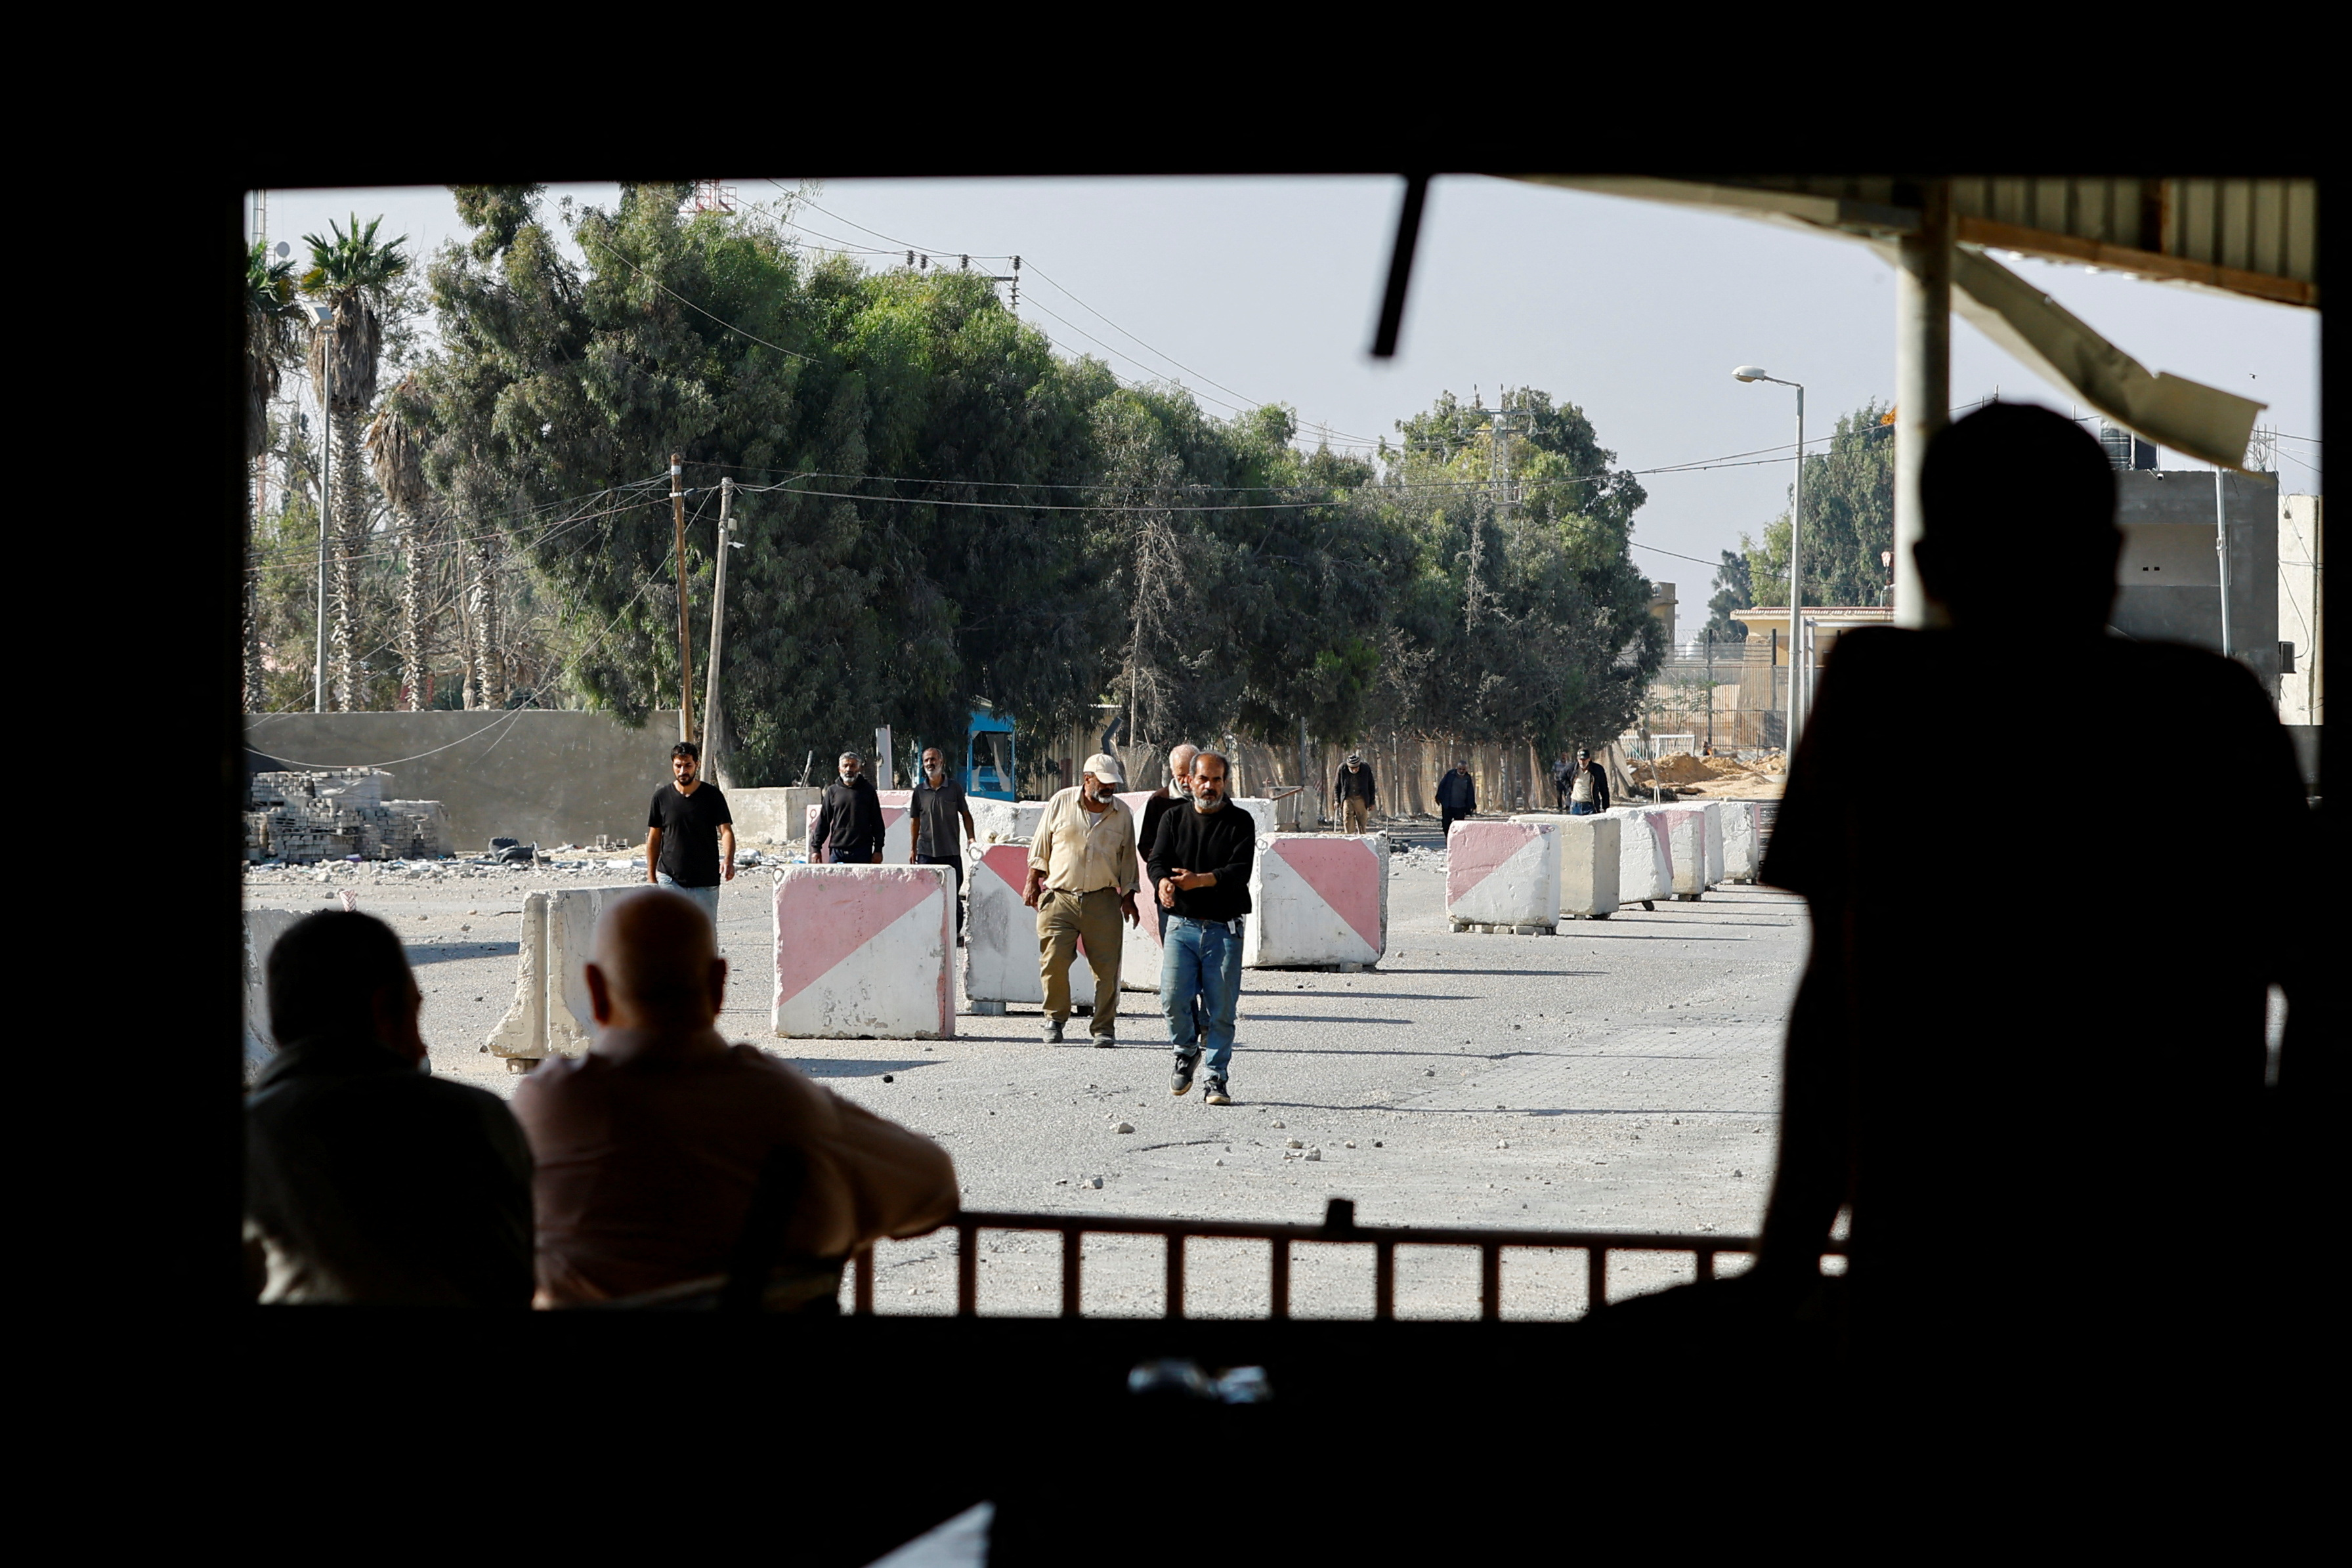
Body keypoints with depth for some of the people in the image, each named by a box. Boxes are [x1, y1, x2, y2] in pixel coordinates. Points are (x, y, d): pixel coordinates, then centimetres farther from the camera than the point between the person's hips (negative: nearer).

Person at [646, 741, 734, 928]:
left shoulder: (712, 796, -1)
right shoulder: (662, 797, 3)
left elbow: (726, 830, -7)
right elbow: (654, 838, 11)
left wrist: (728, 860, -27)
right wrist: (651, 877, 9)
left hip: (705, 883, 0)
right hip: (671, 880, 0)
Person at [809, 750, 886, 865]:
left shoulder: (868, 790, 7)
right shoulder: (833, 791, 11)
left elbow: (877, 823, 8)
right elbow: (823, 822, 13)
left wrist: (878, 850, 3)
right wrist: (816, 848, 7)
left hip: (862, 852, -1)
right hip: (837, 851, 1)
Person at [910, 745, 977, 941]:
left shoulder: (954, 788, 3)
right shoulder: (919, 791, 6)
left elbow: (965, 815, 9)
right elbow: (915, 821, 13)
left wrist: (971, 839, -2)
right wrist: (913, 848, 11)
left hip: (951, 851, -1)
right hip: (926, 851, 1)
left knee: (953, 895, 2)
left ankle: (956, 932, 13)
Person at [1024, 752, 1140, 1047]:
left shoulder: (1122, 813, 8)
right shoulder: (1061, 802, 3)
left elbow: (1128, 859, 16)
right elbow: (1041, 847, 9)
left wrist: (1128, 897, 12)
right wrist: (1033, 884, 7)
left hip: (1103, 901, 1)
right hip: (1059, 897, -1)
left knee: (1107, 967, -3)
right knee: (1054, 961, -10)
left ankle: (1105, 1028, 7)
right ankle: (1055, 1018, 11)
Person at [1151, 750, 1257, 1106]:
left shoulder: (1240, 822, 3)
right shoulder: (1174, 819, 12)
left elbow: (1240, 872, -9)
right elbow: (1157, 860, 1)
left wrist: (1199, 881, -25)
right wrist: (1164, 882, -23)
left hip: (1224, 929, -2)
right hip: (1182, 926, 2)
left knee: (1221, 1008, -3)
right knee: (1173, 998, -10)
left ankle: (1217, 1077, 8)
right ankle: (1186, 1051, 18)